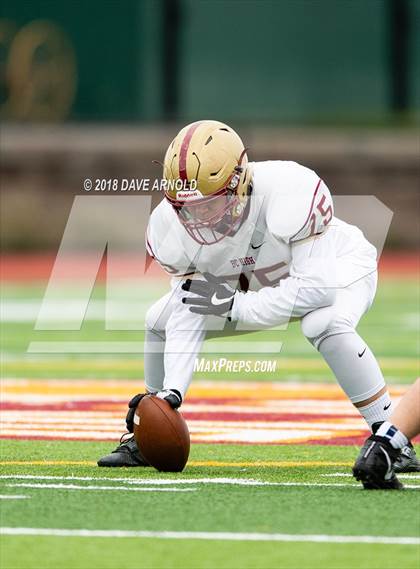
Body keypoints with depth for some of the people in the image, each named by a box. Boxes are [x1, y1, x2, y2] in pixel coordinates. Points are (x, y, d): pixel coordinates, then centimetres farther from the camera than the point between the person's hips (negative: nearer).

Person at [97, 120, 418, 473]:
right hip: (258, 282, 6)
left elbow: (317, 287, -41)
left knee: (325, 323, -38)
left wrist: (234, 307, -40)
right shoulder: (171, 226, -26)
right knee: (160, 320, -2)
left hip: (334, 264, -6)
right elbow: (188, 316, -21)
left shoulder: (289, 194, -42)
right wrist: (172, 392, -31)